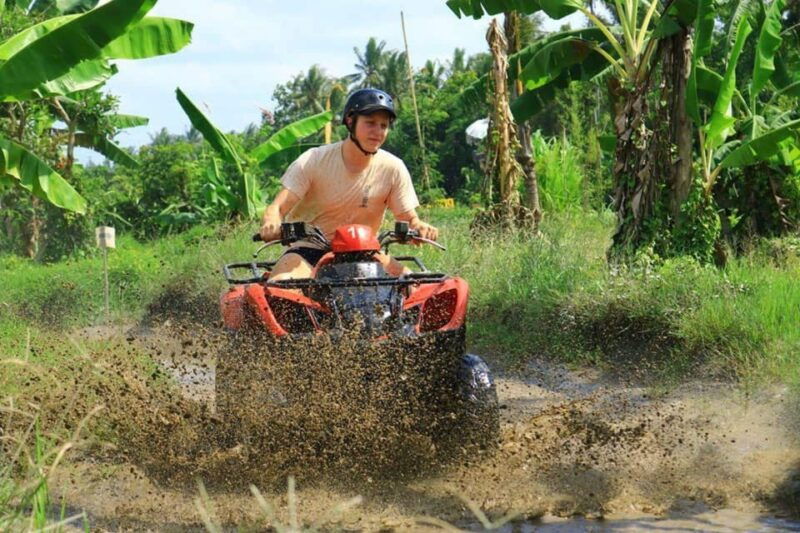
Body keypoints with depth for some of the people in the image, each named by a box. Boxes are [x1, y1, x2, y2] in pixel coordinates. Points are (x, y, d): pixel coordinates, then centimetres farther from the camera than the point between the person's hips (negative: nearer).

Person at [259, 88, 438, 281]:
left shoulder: (393, 169, -5)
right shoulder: (314, 161, -10)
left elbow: (409, 219, 0)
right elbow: (277, 208, -14)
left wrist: (418, 227, -25)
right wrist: (272, 224, -39)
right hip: (309, 249, -3)